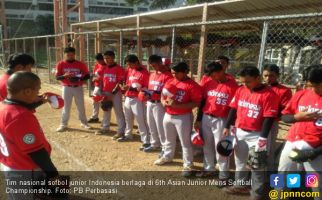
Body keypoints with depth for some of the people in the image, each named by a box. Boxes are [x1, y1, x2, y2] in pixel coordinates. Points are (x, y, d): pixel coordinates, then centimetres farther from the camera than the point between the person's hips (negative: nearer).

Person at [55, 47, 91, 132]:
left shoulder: (80, 64, -4)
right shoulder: (60, 64, -3)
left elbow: (87, 75, -3)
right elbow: (57, 77, -6)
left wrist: (78, 78, -21)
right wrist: (64, 76, -27)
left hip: (78, 88, 1)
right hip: (67, 88, 0)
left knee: (81, 106, 10)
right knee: (66, 107, 6)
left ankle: (84, 123, 24)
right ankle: (63, 125, 16)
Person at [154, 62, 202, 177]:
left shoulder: (192, 85, -14)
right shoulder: (169, 82, 6)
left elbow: (196, 103, -19)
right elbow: (163, 96, 15)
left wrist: (177, 105, -26)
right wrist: (164, 102, -10)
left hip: (183, 117, -7)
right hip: (168, 115, 7)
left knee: (185, 142, 2)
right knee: (169, 139, 24)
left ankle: (188, 165, 16)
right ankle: (167, 157, 44)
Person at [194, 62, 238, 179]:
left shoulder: (232, 86, -10)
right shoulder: (209, 84, 5)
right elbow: (202, 102, 11)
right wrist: (198, 119, 11)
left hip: (221, 120, -5)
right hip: (206, 118, 6)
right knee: (207, 146, 16)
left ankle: (224, 174, 17)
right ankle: (208, 169, 34)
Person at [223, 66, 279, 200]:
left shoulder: (269, 94, -16)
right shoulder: (240, 90, 1)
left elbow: (269, 118, -17)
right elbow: (233, 109, 8)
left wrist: (263, 138, -18)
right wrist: (227, 127, 7)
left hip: (256, 135, -6)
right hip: (239, 132, 6)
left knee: (257, 165, 6)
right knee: (240, 161, 19)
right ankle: (240, 185, 38)